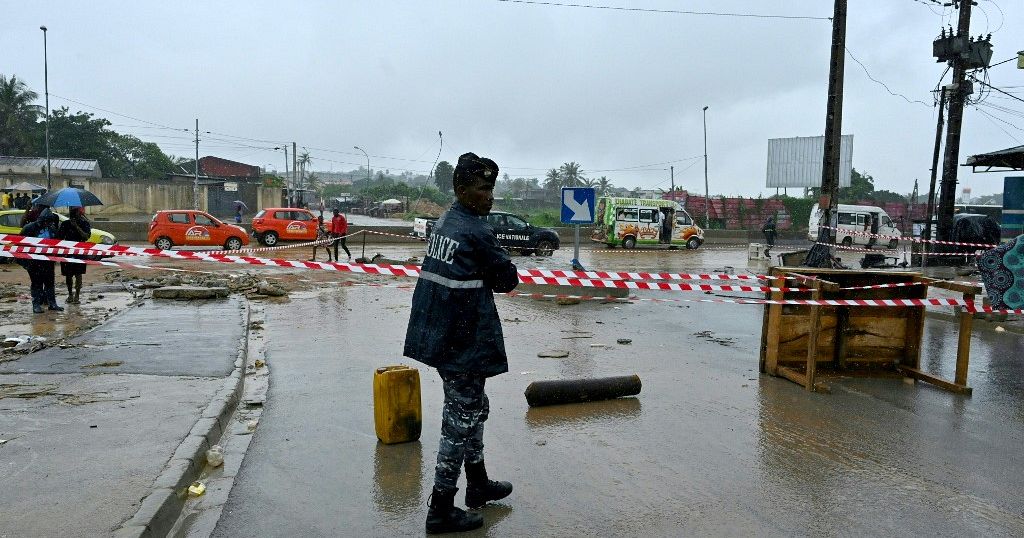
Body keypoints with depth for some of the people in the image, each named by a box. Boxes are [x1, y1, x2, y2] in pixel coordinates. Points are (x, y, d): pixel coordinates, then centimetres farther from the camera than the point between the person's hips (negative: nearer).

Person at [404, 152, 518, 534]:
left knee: (472, 409, 22)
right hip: (463, 341, -10)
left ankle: (478, 485, 38)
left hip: (437, 333, 10)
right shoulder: (477, 232, -18)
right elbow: (508, 280, -11)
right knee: (462, 420, 1)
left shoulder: (444, 223, 10)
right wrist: (495, 277, 5)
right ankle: (441, 510, 12)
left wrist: (482, 279, 1)